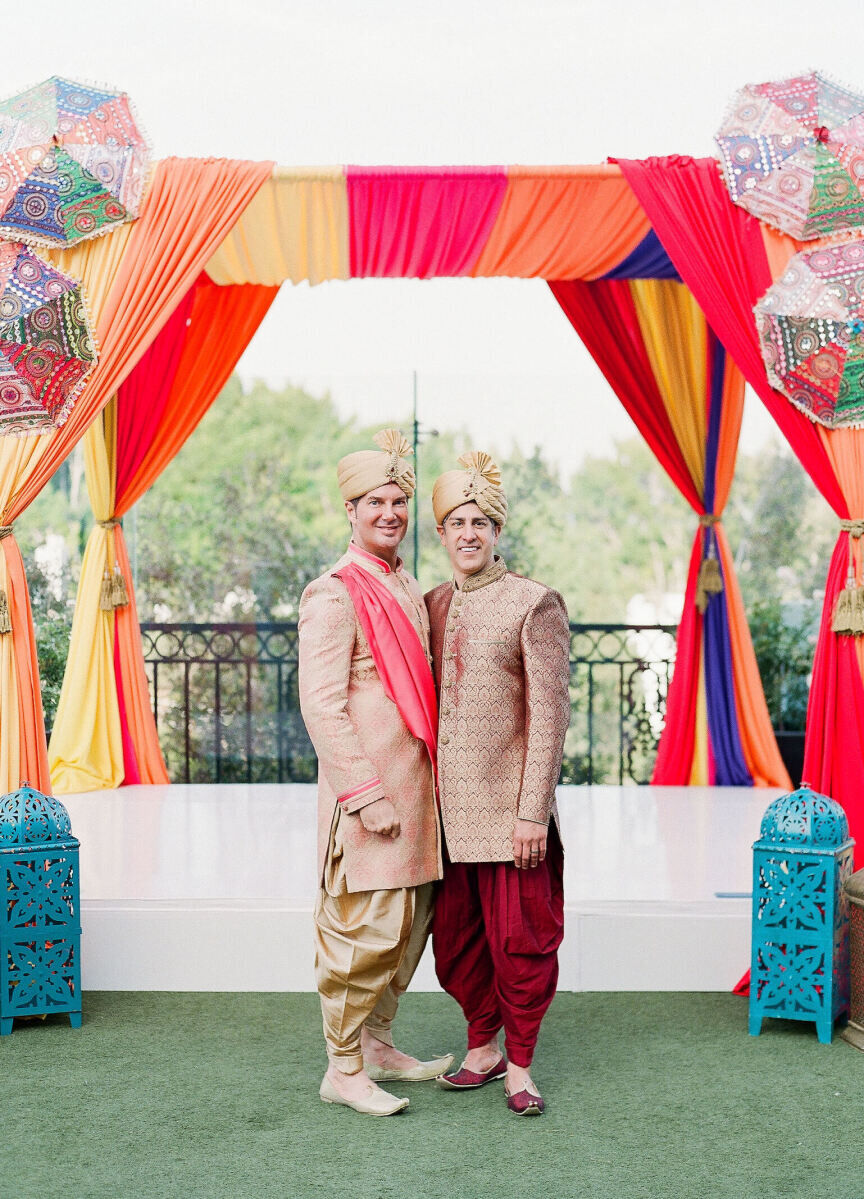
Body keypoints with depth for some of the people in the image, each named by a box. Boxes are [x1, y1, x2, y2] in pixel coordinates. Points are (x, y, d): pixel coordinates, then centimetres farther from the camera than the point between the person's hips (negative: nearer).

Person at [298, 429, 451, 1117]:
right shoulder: (335, 595, -12)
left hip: (412, 786, 9)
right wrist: (367, 795, -20)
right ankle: (343, 1070, 8)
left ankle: (375, 1043, 28)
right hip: (365, 790, -8)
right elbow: (322, 707, -17)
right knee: (367, 927, -4)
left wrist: (425, 783, 17)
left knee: (411, 919, 14)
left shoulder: (408, 588, 15)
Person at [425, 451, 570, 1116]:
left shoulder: (534, 604, -6)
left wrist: (533, 812, -14)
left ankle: (519, 1063, 17)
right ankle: (484, 1048, 28)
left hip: (510, 806, -5)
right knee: (457, 939, 11)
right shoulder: (431, 605, 10)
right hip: (448, 808, 5)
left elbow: (549, 713, -9)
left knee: (520, 939, 2)